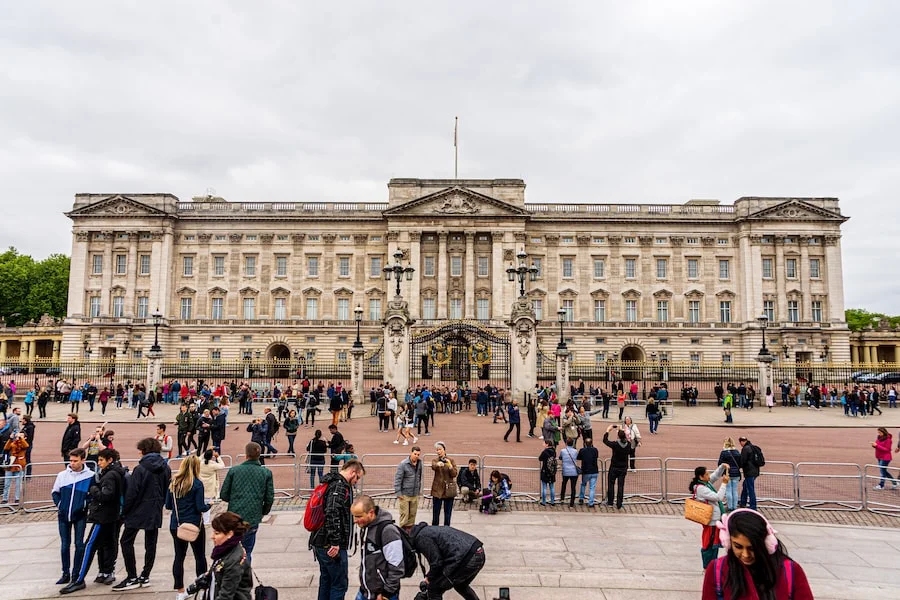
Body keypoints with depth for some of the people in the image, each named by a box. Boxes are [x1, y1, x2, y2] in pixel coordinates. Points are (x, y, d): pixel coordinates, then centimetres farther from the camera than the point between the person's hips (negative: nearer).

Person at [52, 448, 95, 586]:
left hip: (80, 515, -2)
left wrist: (85, 504, -13)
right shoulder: (62, 475, -1)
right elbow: (55, 492, 11)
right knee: (64, 545, 9)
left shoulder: (90, 476, -8)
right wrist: (59, 504, -1)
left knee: (79, 544, 2)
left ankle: (77, 574, 12)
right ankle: (66, 574, 20)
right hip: (63, 515, 3)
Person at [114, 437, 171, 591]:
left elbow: (132, 493, -15)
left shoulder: (140, 469, -15)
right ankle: (145, 576, 16)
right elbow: (167, 490, 9)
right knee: (150, 544, 11)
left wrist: (124, 510, -3)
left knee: (126, 541, 6)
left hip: (138, 512, -6)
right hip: (155, 513, 6)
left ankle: (132, 578, 4)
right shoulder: (165, 468, 3)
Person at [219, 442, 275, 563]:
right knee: (247, 552, 11)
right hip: (253, 519, 0)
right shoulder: (266, 473, -2)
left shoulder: (234, 470, -3)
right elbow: (269, 498, 0)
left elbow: (223, 495, 1)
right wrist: (263, 512, 19)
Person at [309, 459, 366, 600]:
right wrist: (335, 543, -26)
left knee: (326, 580, 20)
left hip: (320, 543, 10)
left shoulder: (330, 483, 14)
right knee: (340, 584, -1)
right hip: (332, 546, -10)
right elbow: (332, 514, -28)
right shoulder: (341, 486, -17)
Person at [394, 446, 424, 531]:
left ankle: (409, 529, 25)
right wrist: (398, 493, -12)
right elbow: (397, 479, -11)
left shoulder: (420, 464, 2)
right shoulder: (403, 464, -13)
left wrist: (420, 490, 13)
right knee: (404, 513, -2)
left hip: (415, 494, 5)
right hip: (405, 494, -5)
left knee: (412, 514, 12)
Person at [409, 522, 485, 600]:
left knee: (434, 588, 7)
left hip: (466, 558, -10)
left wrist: (430, 577, 12)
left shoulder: (421, 537, -3)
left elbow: (437, 562, -6)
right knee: (460, 585, 36)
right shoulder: (428, 530, 26)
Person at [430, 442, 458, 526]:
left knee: (448, 512, 6)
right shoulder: (435, 460, 2)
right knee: (435, 512, 2)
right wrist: (438, 464, -46)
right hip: (437, 489, 0)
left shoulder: (451, 460, 3)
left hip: (449, 489, 0)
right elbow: (433, 467, -23)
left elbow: (454, 474, -4)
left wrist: (450, 466, -22)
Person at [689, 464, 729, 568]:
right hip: (711, 521, -10)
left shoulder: (707, 482, 4)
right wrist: (724, 484, -20)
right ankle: (707, 567, 15)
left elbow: (716, 475, 18)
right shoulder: (701, 488, -24)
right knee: (709, 544, 3)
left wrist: (722, 466, 0)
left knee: (715, 543, 20)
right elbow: (718, 497, -26)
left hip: (715, 519, 10)